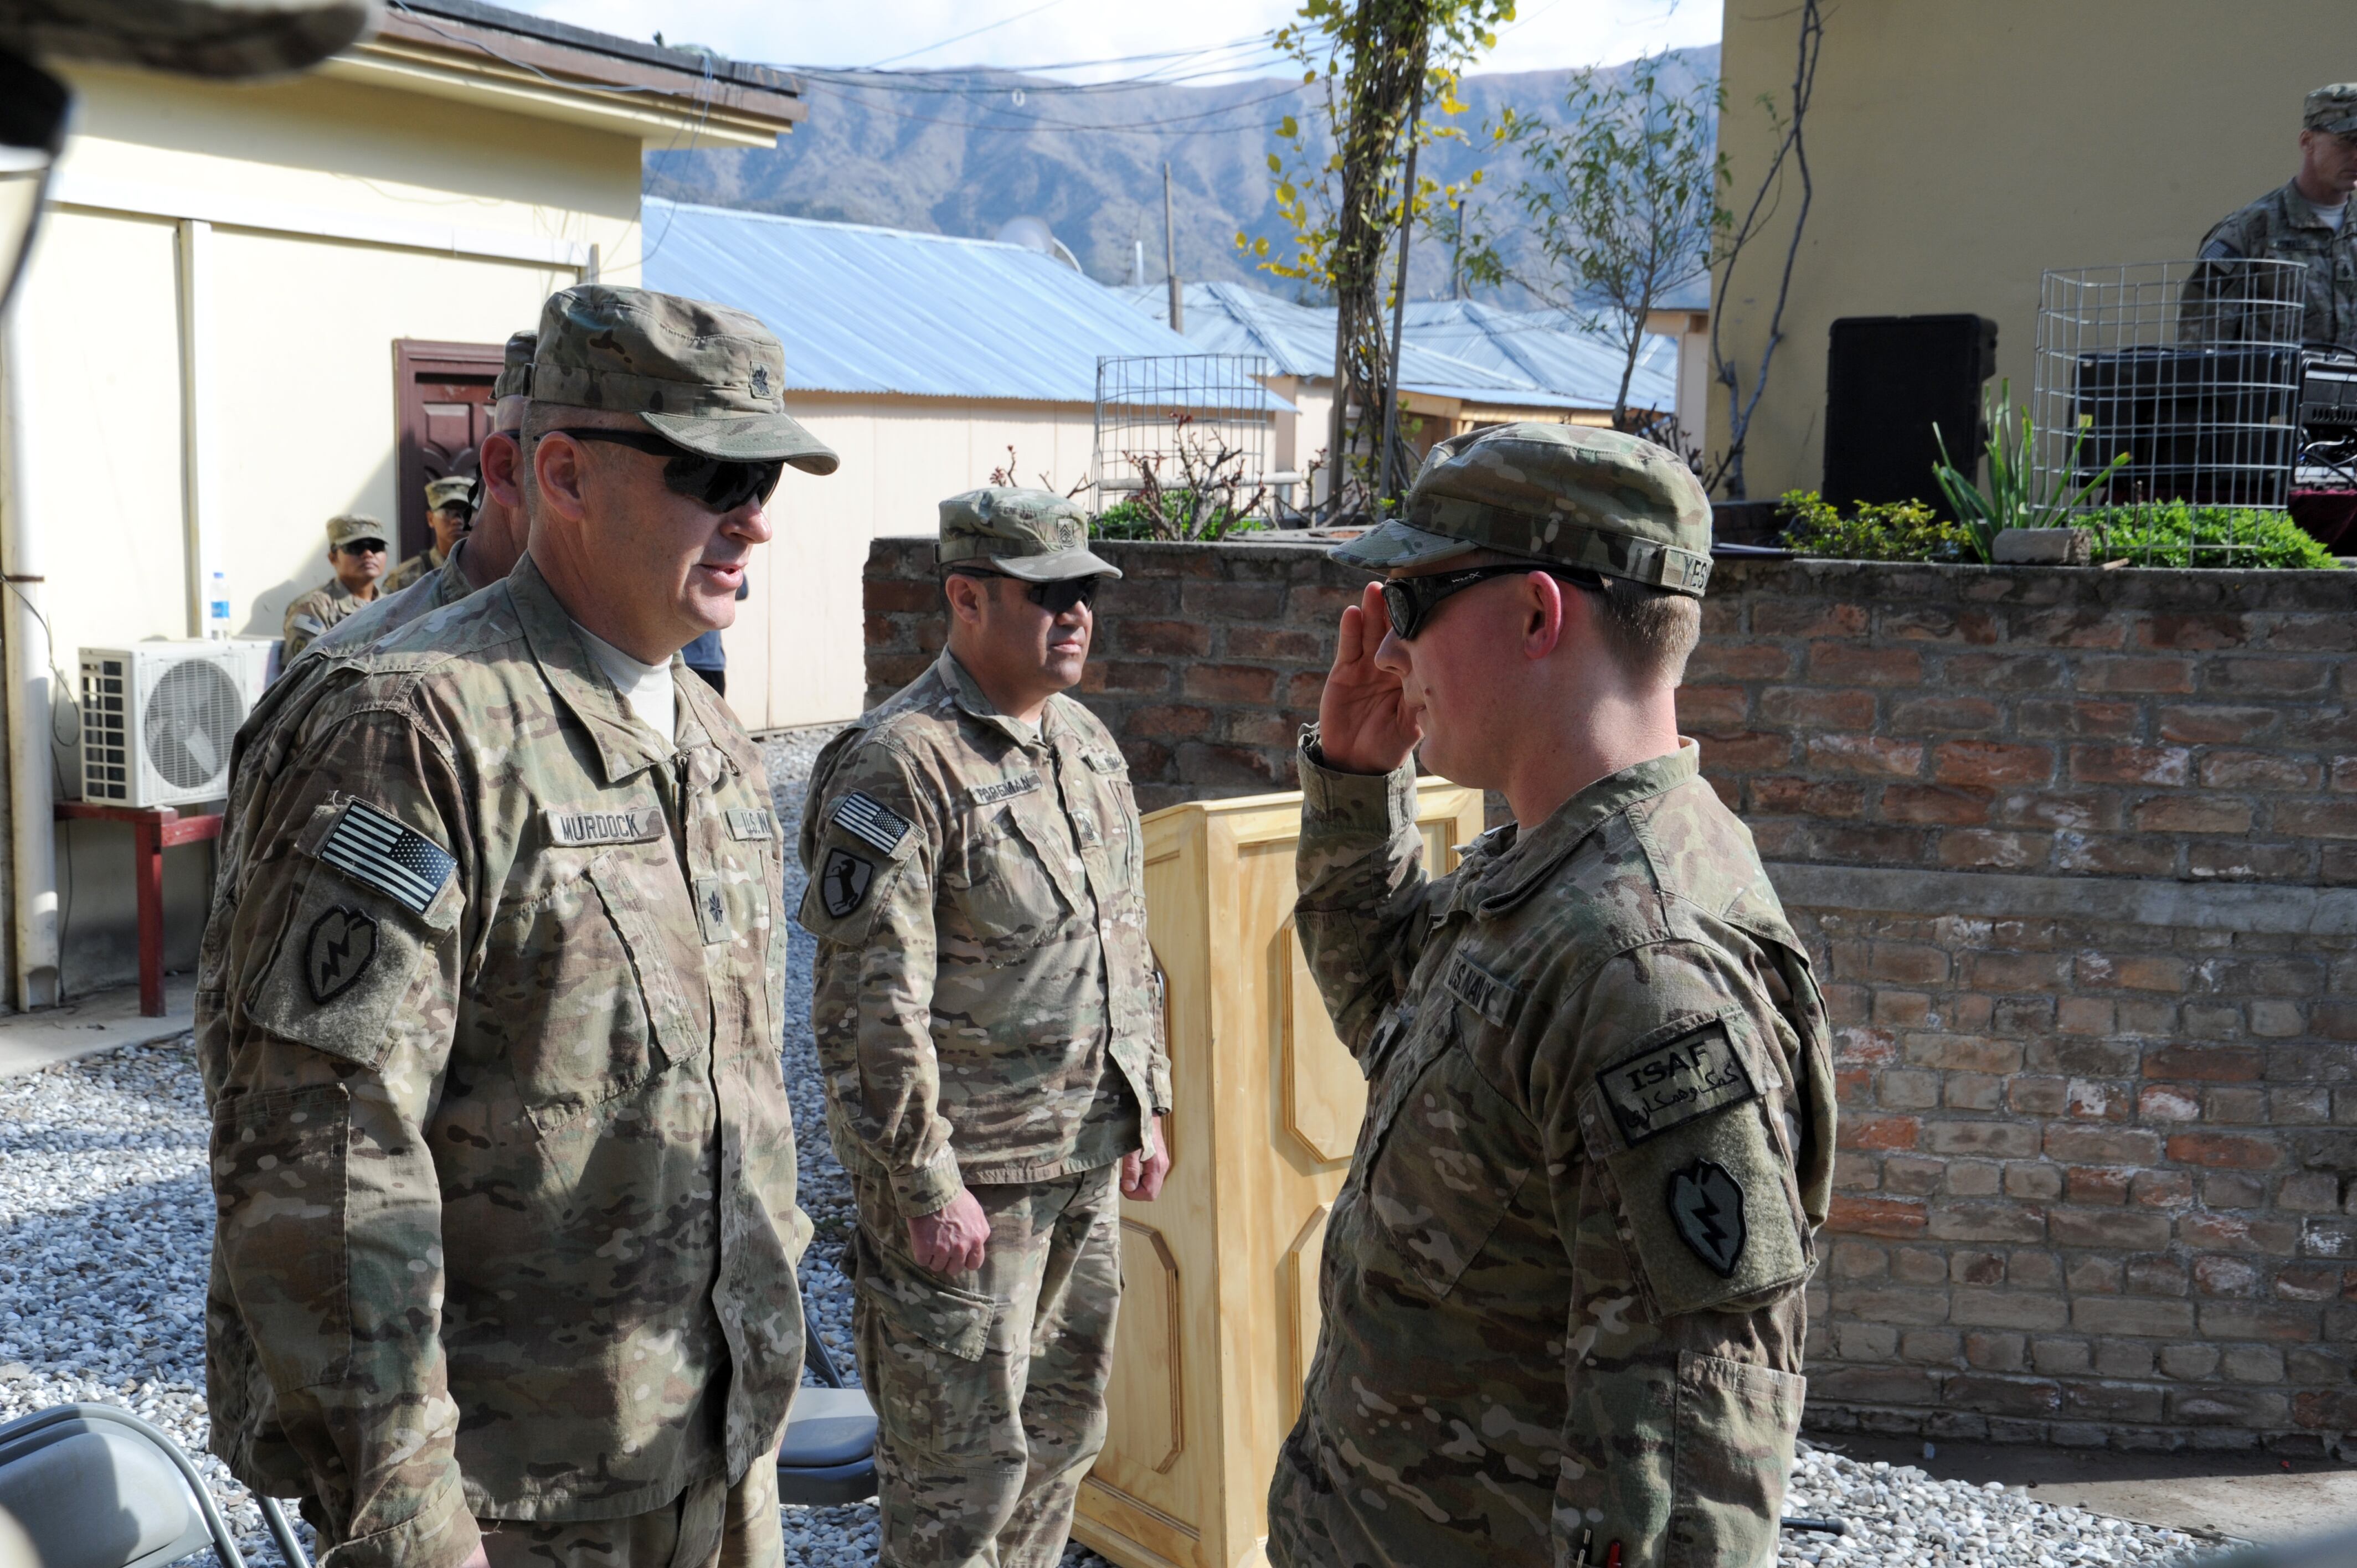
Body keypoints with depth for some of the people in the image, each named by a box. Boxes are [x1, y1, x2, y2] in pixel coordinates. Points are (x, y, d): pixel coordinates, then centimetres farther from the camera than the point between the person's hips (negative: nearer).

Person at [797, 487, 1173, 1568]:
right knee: (963, 1467, 2)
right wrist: (926, 1186, -20)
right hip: (968, 1174, -8)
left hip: (1086, 1160, 8)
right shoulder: (898, 766, -18)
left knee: (1062, 1434, 19)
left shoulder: (1088, 745, 9)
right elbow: (870, 1007, -20)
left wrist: (1145, 1104, 17)